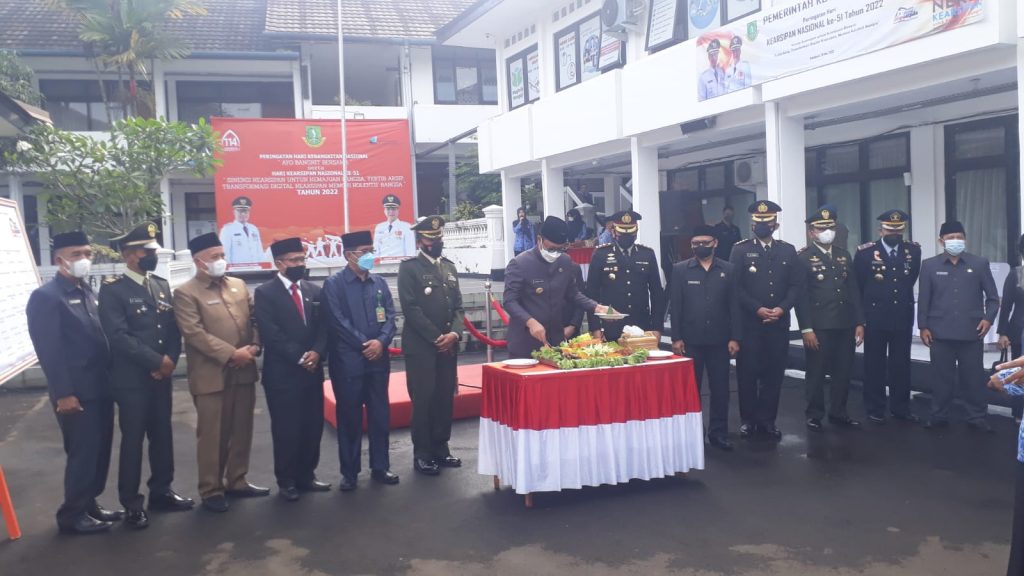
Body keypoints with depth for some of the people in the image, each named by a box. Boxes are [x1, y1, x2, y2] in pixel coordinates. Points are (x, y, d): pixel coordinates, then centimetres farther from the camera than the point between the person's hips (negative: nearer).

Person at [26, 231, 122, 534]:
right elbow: (48, 350, -16)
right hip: (75, 392, -8)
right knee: (82, 452, 0)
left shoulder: (87, 292, 13)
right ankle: (72, 515, 14)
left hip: (99, 387, 8)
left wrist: (110, 378, 8)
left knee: (99, 450, 14)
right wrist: (63, 393, -18)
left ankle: (89, 504, 28)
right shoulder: (45, 296, -11)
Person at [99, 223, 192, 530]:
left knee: (162, 435, 13)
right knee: (133, 440, 3)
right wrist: (158, 361, -17)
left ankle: (161, 491, 27)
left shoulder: (162, 285, 10)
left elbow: (174, 330, 9)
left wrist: (170, 361, -8)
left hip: (161, 377, 6)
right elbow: (119, 336, -19)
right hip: (131, 379, -6)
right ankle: (131, 503, 15)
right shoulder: (112, 290, -10)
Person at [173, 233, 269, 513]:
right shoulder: (186, 293, -5)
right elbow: (195, 333, -15)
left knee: (242, 431, 13)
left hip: (243, 372, 6)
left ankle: (237, 481, 26)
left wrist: (254, 347, -7)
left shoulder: (239, 286, 13)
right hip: (211, 375, -5)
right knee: (212, 436, 2)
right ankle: (211, 490, 13)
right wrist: (231, 354, -18)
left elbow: (254, 319, 12)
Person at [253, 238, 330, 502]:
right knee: (286, 429, 3)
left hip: (312, 370, 5)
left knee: (313, 426, 9)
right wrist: (299, 358, -16)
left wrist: (317, 353, -11)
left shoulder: (314, 290, 11)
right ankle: (287, 481, 17)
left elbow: (323, 327, 7)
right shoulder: (265, 293, -5)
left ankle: (306, 476, 24)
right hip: (282, 373, -5)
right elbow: (270, 334, -13)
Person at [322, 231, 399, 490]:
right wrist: (363, 344, -13)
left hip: (378, 359, 4)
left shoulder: (379, 283, 10)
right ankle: (349, 472, 15)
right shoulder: (334, 284, -4)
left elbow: (390, 316, 6)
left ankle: (380, 467, 21)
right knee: (349, 417, 4)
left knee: (380, 414, 9)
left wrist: (381, 342, -12)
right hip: (348, 361, -4)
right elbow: (338, 321, -11)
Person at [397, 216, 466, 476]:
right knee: (423, 399, -2)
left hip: (448, 344, 5)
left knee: (446, 397, 8)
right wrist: (435, 336, -13)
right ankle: (422, 454, 8)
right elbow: (410, 307, -11)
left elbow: (459, 306, 12)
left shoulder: (450, 267, 14)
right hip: (420, 345, -5)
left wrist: (454, 333, -6)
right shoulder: (409, 268, -4)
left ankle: (441, 448, 19)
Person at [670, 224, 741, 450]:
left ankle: (718, 433, 18)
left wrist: (734, 338, -2)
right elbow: (676, 306, -1)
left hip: (719, 340, 1)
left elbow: (734, 306, 3)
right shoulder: (680, 270, 1)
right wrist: (676, 338, -5)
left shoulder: (728, 270, 5)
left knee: (720, 388, 6)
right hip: (690, 340, -1)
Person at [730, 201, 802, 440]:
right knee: (748, 372, 1)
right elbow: (735, 286, -6)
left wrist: (782, 308, -10)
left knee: (774, 373, 6)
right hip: (749, 323, -3)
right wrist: (757, 309, -15)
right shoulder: (740, 249, 1)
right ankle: (748, 420, 12)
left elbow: (797, 285, 5)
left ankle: (768, 420, 17)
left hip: (779, 323, 3)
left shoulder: (788, 250, 11)